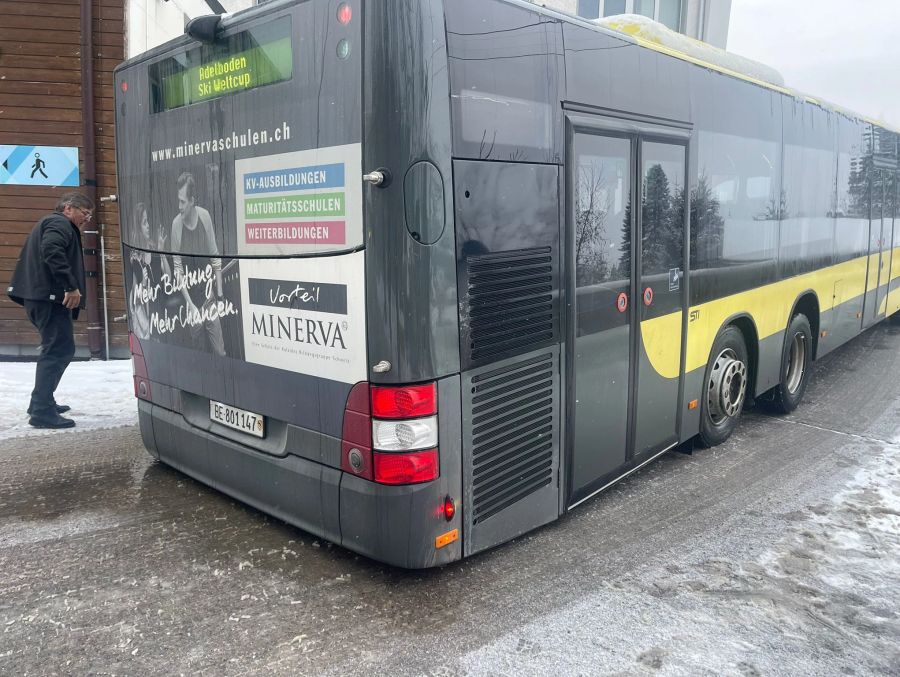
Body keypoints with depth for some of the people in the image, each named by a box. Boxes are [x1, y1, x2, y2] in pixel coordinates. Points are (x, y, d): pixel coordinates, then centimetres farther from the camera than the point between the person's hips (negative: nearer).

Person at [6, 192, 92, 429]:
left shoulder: (49, 223, 27)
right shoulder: (60, 223, -6)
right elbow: (52, 252, -24)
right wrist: (71, 286, -25)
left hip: (42, 296, 11)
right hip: (50, 297, -11)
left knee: (54, 349, 20)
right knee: (60, 350, -12)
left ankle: (41, 402, 26)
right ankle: (43, 411, -14)